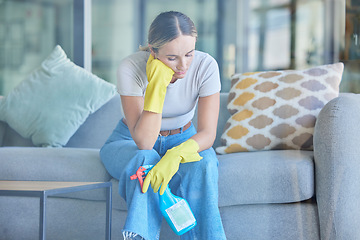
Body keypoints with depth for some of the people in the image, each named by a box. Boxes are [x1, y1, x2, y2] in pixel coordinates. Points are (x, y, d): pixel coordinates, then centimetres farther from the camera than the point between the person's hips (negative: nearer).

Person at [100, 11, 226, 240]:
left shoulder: (206, 66, -21)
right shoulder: (131, 68, -27)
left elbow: (208, 133, -22)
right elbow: (143, 142, -31)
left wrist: (176, 154, -43)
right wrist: (157, 84, -40)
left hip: (182, 140, 2)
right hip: (130, 143, -2)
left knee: (202, 164, -31)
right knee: (147, 160, -36)